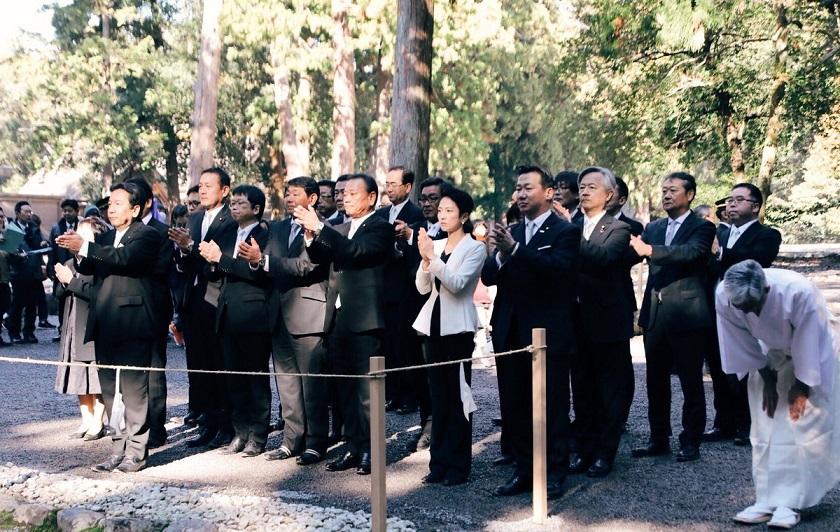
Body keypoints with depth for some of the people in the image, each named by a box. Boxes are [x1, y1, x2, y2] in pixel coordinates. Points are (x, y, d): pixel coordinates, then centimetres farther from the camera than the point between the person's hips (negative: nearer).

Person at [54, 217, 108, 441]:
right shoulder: (70, 263, 13)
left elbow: (97, 293, -22)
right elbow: (59, 295, 10)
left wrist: (71, 280, -17)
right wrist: (62, 281, -10)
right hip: (73, 328, 8)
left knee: (97, 376, -1)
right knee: (79, 376, 12)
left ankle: (98, 423, 7)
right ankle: (87, 421, 20)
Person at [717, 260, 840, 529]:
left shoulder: (799, 292, -40)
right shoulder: (724, 296, -28)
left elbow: (807, 343, -25)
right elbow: (744, 341, -12)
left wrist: (801, 386, -14)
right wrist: (767, 378, -5)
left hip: (812, 351, -3)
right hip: (771, 353, 4)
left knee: (803, 426, -9)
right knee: (766, 427, -1)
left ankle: (788, 503, -6)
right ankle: (768, 500, 3)